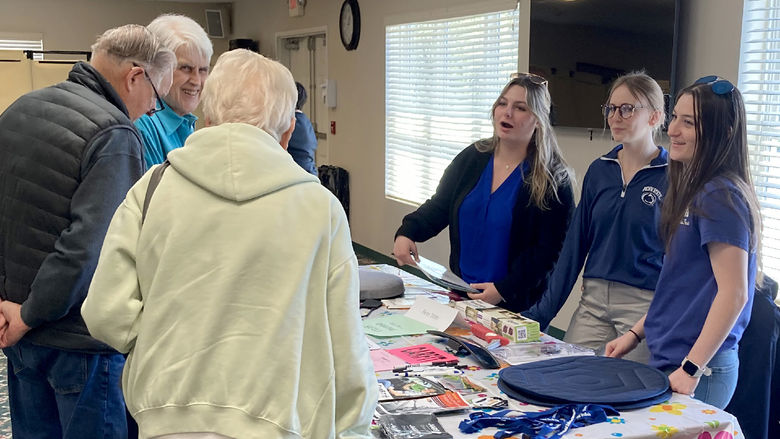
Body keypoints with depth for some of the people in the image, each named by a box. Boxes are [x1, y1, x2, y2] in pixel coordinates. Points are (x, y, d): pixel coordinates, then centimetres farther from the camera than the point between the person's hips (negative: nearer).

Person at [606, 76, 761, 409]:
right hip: (667, 357, 9)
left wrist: (692, 369, -19)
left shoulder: (721, 197, -17)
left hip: (699, 371, -9)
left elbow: (734, 293, -20)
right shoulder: (694, 190, 10)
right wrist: (636, 333, 14)